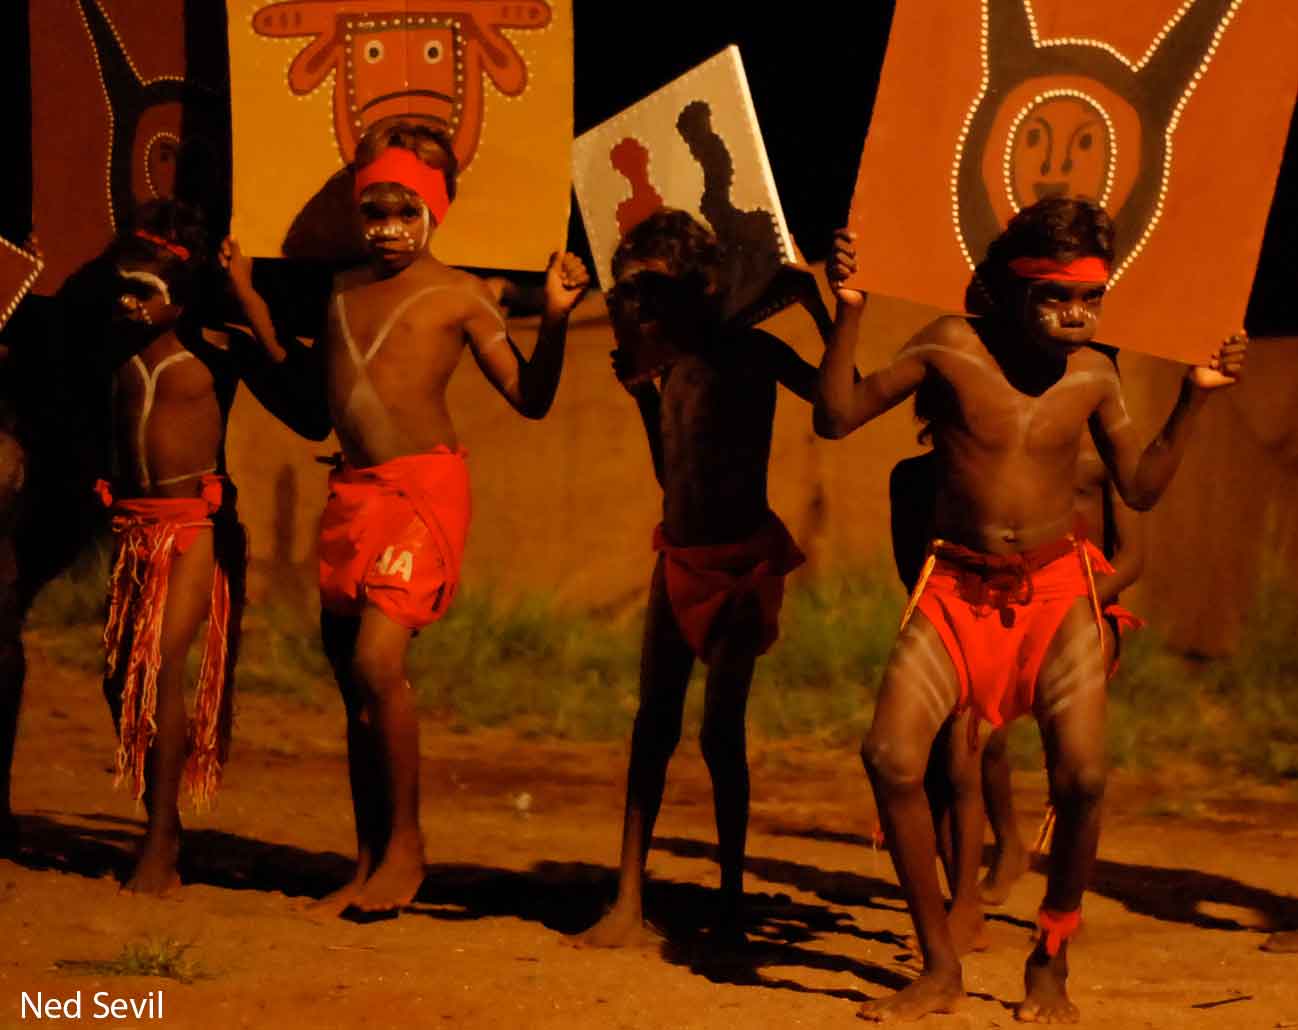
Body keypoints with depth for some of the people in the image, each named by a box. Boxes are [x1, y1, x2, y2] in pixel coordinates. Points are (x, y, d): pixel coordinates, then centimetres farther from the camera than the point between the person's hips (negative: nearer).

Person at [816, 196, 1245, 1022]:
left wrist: (1195, 397, -2)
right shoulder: (952, 348, -7)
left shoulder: (1093, 376, -1)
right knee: (892, 758, -17)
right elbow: (837, 418, -6)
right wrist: (850, 313, -16)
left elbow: (1141, 489, 8)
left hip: (1058, 589, 1)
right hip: (959, 586, 0)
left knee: (1083, 775, -17)